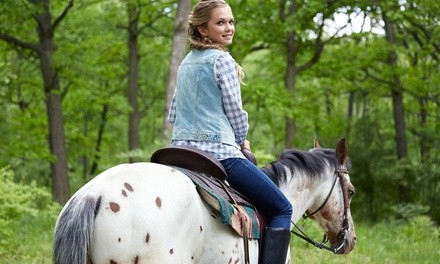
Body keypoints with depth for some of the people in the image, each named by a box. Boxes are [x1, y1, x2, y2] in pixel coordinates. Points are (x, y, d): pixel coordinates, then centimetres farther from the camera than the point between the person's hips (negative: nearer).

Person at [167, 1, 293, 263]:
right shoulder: (223, 60, -8)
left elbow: (173, 114, 19)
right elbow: (236, 113, -7)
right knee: (282, 209, 0)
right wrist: (241, 141, 11)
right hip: (219, 152, -8)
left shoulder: (187, 62, 16)